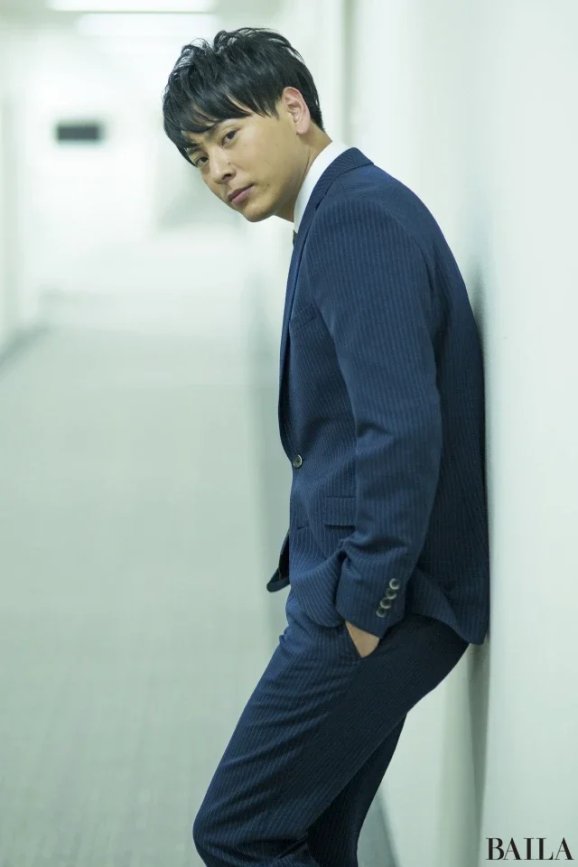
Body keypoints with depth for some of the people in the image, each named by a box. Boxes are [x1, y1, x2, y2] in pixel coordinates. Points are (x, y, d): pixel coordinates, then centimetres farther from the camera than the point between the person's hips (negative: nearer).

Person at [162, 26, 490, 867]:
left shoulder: (356, 216, -16)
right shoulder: (342, 213, 15)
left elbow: (403, 426, -25)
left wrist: (367, 606, -18)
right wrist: (341, 582, 13)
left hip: (375, 602, -10)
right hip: (363, 586, 10)